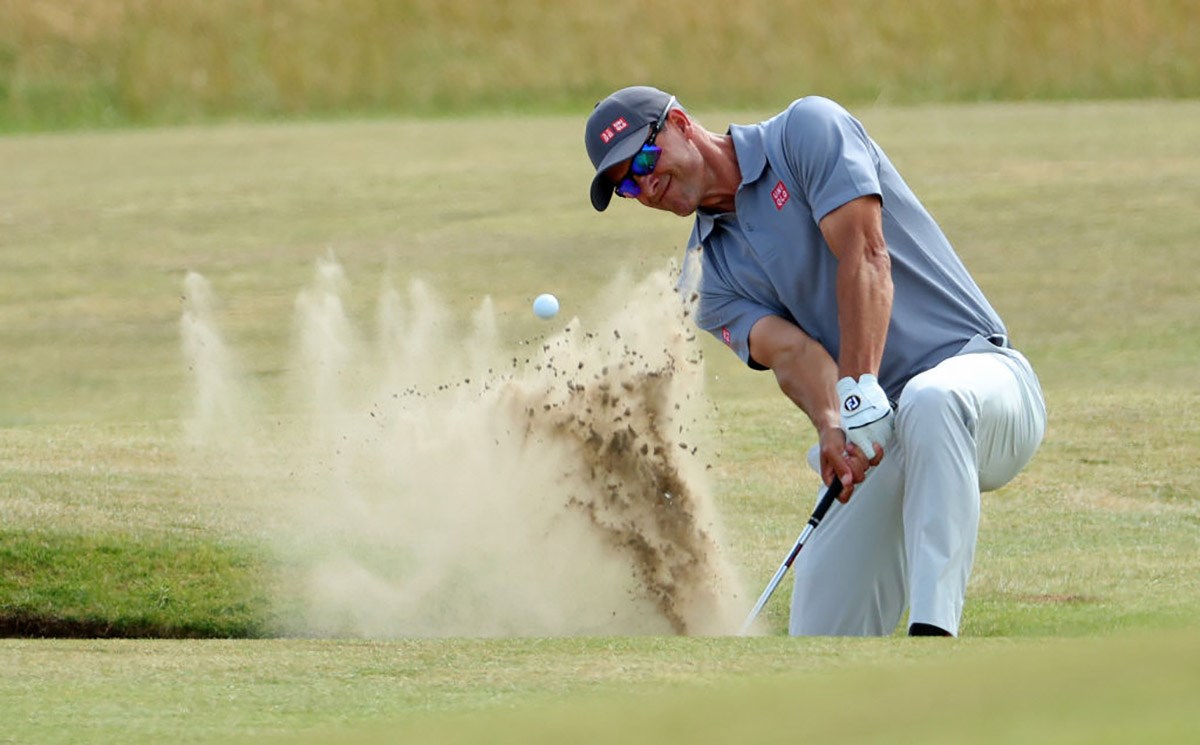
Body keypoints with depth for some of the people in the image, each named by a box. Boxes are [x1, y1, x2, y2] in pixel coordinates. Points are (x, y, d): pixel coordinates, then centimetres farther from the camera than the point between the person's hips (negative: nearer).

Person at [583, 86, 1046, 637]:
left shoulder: (807, 130, -3)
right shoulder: (709, 276, 11)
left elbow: (864, 254, -17)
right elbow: (787, 350, -8)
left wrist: (859, 393, -29)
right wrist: (831, 426, -30)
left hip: (980, 369, -6)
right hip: (881, 439, 6)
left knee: (928, 402, -42)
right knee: (823, 633, -9)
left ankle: (933, 636, -45)